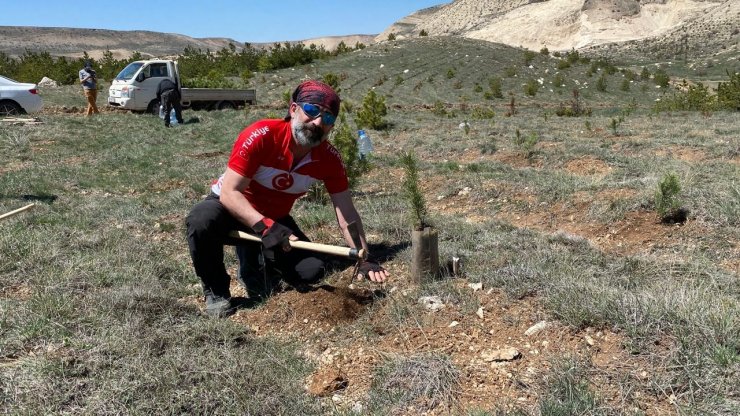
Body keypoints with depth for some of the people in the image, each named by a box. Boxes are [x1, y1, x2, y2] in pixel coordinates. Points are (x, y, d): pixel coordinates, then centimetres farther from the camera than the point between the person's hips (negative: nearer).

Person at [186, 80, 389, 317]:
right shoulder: (261, 135, -29)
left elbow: (347, 214, -13)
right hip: (232, 208, -3)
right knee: (201, 221, -37)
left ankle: (253, 261, 15)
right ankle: (216, 291, -9)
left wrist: (364, 258, -23)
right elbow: (230, 192, -29)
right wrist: (264, 226, -43)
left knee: (312, 270, -14)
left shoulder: (329, 158, -16)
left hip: (275, 218, 4)